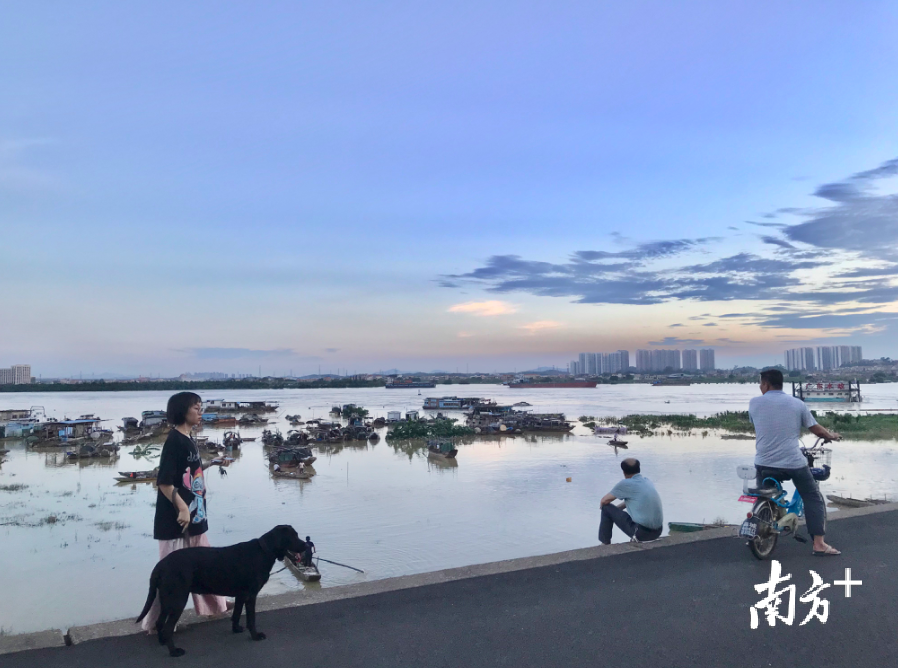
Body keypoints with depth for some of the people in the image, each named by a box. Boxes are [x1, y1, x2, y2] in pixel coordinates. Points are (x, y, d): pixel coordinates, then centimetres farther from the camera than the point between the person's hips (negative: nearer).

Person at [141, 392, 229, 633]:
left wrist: (208, 465, 11)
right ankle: (157, 621, 14)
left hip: (194, 515, 9)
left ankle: (214, 604, 36)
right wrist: (182, 508, -25)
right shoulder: (174, 441, -18)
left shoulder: (188, 440, 10)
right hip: (177, 518, -9)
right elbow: (164, 482, -22)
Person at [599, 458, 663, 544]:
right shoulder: (647, 481, 12)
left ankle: (605, 544, 11)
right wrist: (616, 508, 25)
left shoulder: (626, 484, -10)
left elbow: (604, 501, -2)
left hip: (641, 532, -7)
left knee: (607, 509, 4)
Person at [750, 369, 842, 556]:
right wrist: (831, 436, 30)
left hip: (764, 463, 1)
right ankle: (819, 543, 8)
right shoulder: (798, 404, 1)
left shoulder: (754, 403, 1)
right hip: (793, 463, -1)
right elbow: (816, 430, 8)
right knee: (814, 499, 14)